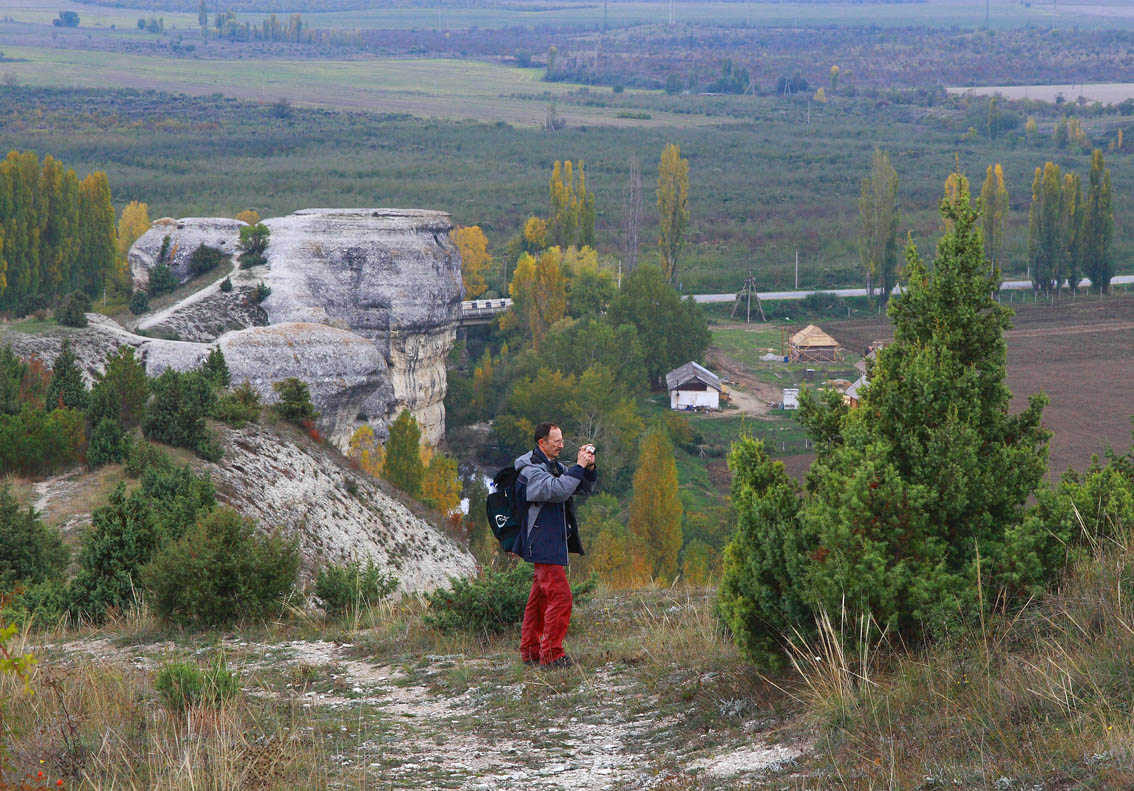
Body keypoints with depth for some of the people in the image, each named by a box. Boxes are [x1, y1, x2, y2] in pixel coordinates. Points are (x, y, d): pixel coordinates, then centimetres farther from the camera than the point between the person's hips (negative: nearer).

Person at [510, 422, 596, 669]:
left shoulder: (554, 466, 16)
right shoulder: (531, 470, -14)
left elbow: (582, 488, 20)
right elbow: (557, 490, -30)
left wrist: (589, 468, 2)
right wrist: (579, 467, -24)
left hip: (552, 544, 10)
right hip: (543, 545, -10)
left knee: (540, 597, 13)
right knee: (560, 597, -14)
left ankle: (530, 651, 18)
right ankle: (551, 655, -13)